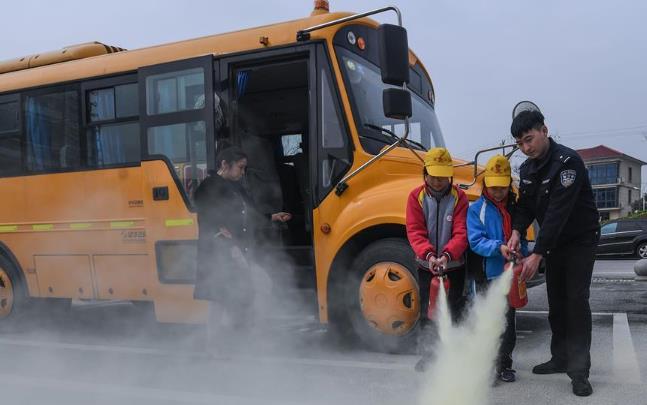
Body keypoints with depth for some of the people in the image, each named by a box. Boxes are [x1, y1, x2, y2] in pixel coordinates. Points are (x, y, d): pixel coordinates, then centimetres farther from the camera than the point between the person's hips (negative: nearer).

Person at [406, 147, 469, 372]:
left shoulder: (459, 197, -9)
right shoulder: (416, 197, -5)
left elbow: (461, 233, -15)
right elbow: (415, 231, -11)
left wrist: (447, 255, -32)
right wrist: (428, 254, -28)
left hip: (454, 266, -1)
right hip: (426, 266, 1)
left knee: (453, 311, 8)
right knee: (426, 311, 11)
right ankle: (427, 354, 25)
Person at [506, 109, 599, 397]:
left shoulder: (567, 162, -27)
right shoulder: (528, 168, 0)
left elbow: (558, 212, -33)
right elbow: (525, 206, 1)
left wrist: (536, 255, -36)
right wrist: (517, 231, -22)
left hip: (580, 241, -7)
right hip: (554, 243, 8)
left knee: (576, 301, -11)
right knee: (556, 301, 11)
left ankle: (579, 371, -6)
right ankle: (561, 358, 24)